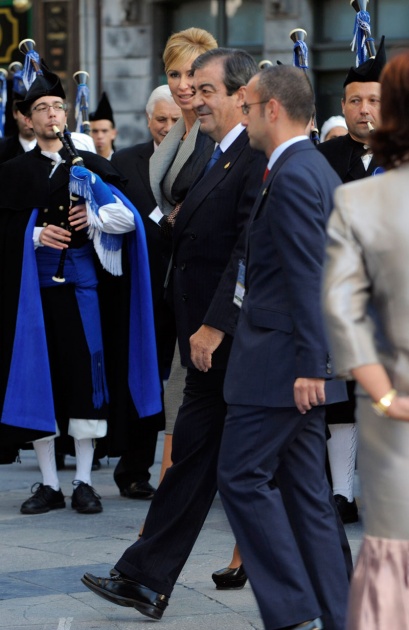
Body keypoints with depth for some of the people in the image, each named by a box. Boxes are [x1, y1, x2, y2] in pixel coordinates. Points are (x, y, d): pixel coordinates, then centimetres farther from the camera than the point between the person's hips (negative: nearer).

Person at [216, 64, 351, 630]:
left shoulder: (292, 178, -16)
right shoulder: (318, 170, 16)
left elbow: (309, 279, -22)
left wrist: (309, 367, -23)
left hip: (281, 361, -10)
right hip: (301, 362, 10)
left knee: (242, 476, -4)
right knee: (305, 486, 11)